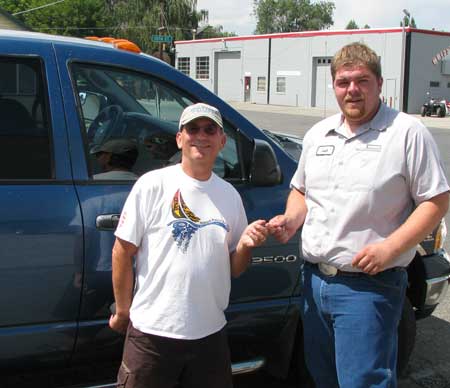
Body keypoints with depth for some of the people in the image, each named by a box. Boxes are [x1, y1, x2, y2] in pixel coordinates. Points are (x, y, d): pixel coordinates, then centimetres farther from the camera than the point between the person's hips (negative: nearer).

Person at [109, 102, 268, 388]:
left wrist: (245, 244, -10)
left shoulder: (230, 195, 7)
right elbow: (123, 252, -4)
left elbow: (233, 269, 10)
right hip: (152, 332, -4)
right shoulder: (152, 185, -7)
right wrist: (123, 313, -1)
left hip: (210, 333, 4)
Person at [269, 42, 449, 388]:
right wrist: (291, 220, 0)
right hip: (314, 280, 7)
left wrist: (390, 247, -21)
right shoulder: (318, 135, 12)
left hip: (369, 285, -6)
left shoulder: (407, 133, -8)